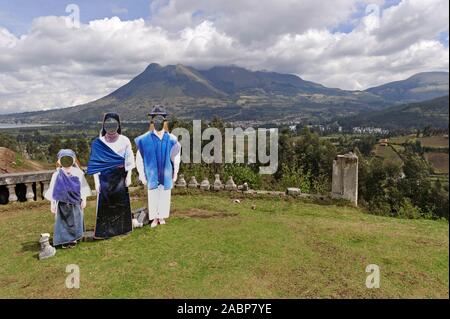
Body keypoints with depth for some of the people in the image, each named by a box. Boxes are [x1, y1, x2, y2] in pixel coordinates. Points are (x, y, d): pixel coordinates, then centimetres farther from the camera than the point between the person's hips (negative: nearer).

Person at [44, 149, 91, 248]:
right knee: (63, 221, 6)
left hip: (75, 203, 2)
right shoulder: (57, 175, -11)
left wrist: (84, 199, 2)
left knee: (75, 221, 13)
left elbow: (83, 188, 0)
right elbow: (52, 191, -4)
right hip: (63, 204, -1)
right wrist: (52, 204, -3)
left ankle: (73, 238, 31)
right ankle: (64, 240, 20)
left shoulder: (78, 173, -8)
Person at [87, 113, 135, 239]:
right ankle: (103, 230, 15)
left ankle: (121, 227, 27)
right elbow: (95, 164, -2)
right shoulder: (98, 143, -3)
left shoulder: (124, 141, -2)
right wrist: (96, 181, -6)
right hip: (105, 178, -1)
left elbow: (129, 160, 2)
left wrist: (128, 176, -3)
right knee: (105, 204, 3)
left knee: (121, 203, 10)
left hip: (120, 177, 1)